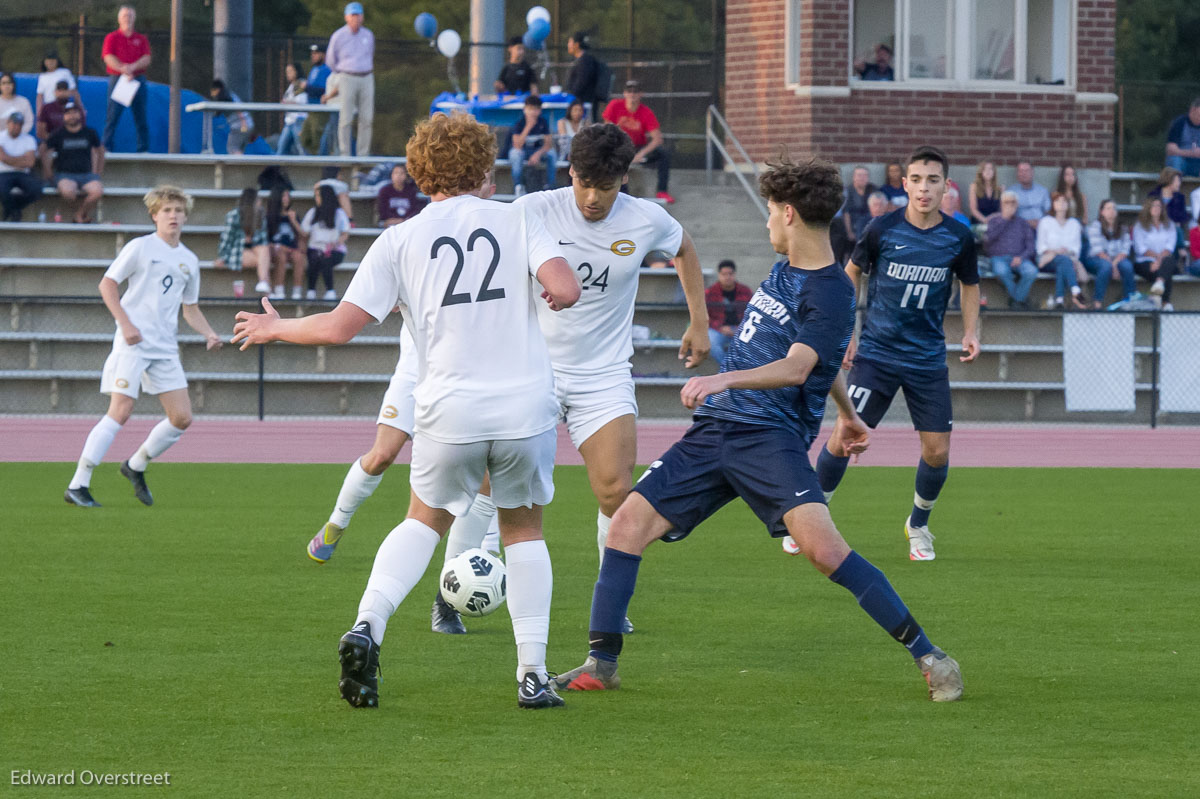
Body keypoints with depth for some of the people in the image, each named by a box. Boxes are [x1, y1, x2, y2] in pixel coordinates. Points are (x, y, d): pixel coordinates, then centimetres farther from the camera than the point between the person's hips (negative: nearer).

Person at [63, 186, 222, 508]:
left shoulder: (189, 261, 15)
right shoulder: (140, 247, -2)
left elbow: (191, 309, 24)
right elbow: (107, 284, -3)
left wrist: (209, 334, 6)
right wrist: (125, 324, -14)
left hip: (166, 348, 6)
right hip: (132, 343, -6)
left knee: (182, 418, 1)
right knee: (121, 411, -17)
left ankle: (136, 467, 23)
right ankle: (78, 485, -15)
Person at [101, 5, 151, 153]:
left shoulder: (142, 39, 15)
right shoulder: (112, 38, 8)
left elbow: (146, 59, 3)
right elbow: (109, 58, -6)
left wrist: (132, 67, -16)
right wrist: (124, 70, -19)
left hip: (138, 80, 2)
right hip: (117, 79, -2)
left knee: (141, 117, 2)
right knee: (113, 115, -8)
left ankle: (144, 149, 4)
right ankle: (106, 147, -8)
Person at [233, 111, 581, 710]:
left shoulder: (399, 241, 3)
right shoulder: (516, 220, 3)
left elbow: (338, 327, -2)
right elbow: (565, 289, -13)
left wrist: (275, 328, 16)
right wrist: (559, 292, 12)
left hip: (449, 413, 1)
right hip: (525, 407, 0)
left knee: (425, 520, 22)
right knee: (524, 529, 18)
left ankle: (367, 625, -2)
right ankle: (533, 676, 10)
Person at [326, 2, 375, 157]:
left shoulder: (368, 35, 8)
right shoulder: (338, 36, -3)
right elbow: (330, 59, 9)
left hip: (367, 79, 4)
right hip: (347, 79, -4)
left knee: (367, 119, 1)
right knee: (346, 119, -7)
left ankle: (363, 154, 5)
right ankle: (345, 155, -4)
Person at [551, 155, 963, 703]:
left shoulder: (831, 294, -12)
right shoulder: (784, 270, 16)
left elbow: (796, 368, -26)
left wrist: (724, 380, -41)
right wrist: (846, 410, 44)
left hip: (772, 437, -8)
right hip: (713, 431, 8)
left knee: (820, 543, -26)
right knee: (627, 524, -3)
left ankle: (927, 655, -17)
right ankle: (601, 664, 6)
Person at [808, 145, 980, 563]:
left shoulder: (958, 237, -2)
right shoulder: (882, 230, -7)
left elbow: (970, 286, 16)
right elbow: (850, 274, 9)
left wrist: (970, 333, 2)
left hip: (928, 360, 2)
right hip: (876, 353, -2)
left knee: (937, 451, -2)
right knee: (843, 438, -9)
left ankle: (918, 525, 24)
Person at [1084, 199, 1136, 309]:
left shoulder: (1122, 228, 13)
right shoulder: (1095, 225, 1)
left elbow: (1125, 250, 0)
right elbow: (1098, 249, -9)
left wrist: (1115, 262, -19)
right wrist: (1111, 265, -18)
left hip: (1118, 259, 3)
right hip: (1096, 259, -3)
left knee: (1127, 265, -30)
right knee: (1106, 265, -37)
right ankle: (1097, 302, -33)